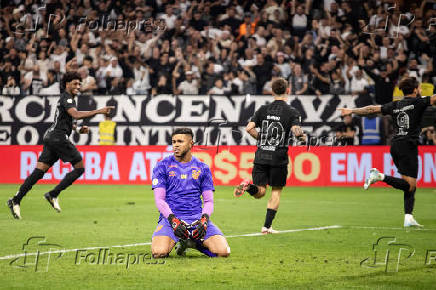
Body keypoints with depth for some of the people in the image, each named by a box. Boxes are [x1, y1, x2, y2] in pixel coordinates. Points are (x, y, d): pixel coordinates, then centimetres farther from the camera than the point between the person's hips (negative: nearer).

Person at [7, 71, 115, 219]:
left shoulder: (66, 98, 24)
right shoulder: (66, 98, -8)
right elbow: (76, 114, -26)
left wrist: (78, 129, 19)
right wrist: (98, 111, -28)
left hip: (50, 137, 10)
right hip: (58, 137, -10)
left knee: (39, 171, 2)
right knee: (79, 168, -5)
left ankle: (16, 200, -6)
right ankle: (53, 195, -8)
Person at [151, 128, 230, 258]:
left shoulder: (202, 169, 13)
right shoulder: (162, 166, 6)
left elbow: (208, 201, 12)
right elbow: (159, 199, -1)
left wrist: (204, 219, -10)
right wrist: (173, 220, -17)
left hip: (197, 217, 2)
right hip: (170, 216, -2)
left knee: (223, 251, -21)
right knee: (159, 252, -33)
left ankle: (194, 242, 10)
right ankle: (179, 241, 5)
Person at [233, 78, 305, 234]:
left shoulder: (263, 109, 6)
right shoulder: (292, 112, -4)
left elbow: (249, 128, -1)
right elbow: (296, 131, -20)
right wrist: (301, 134, 3)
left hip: (261, 156, 2)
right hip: (279, 158, -2)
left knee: (260, 192, 9)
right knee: (276, 191, 12)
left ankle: (248, 186, -25)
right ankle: (267, 226, 7)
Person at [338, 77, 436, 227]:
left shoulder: (395, 105, 14)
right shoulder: (417, 102, -1)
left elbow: (372, 109, 17)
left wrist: (351, 111, 27)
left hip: (395, 147, 7)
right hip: (408, 146, -7)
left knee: (410, 185, 11)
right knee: (410, 185, -9)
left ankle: (408, 218, 2)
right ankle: (380, 176, -22)